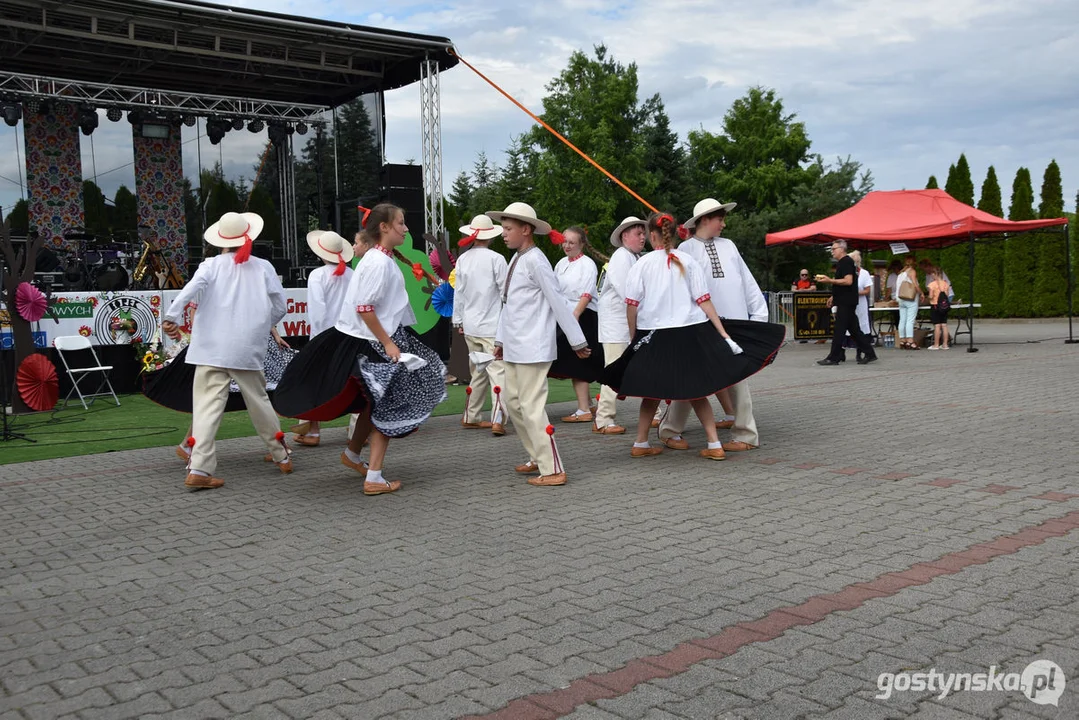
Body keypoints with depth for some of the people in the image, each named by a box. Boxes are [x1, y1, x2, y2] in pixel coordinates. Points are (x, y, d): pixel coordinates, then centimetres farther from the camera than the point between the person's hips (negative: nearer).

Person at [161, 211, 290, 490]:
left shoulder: (212, 265, 4)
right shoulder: (263, 268, 7)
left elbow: (190, 289, -14)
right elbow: (279, 308, 6)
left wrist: (171, 317, -19)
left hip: (211, 349, -1)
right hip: (248, 350, 1)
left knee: (207, 407, -4)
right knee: (259, 402, 16)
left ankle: (199, 470, -14)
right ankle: (281, 457, 28)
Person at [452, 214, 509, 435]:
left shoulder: (462, 260, 4)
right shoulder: (496, 259, -10)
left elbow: (458, 293, 8)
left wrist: (458, 320, 19)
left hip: (470, 325, 6)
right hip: (492, 325, -5)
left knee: (478, 371, 17)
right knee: (498, 371, -7)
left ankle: (471, 417, 23)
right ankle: (498, 420, -17)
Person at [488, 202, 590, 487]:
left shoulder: (535, 261, -14)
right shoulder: (515, 260, 12)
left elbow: (558, 302, -14)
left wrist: (577, 341, -12)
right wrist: (501, 339, 19)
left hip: (532, 348, -9)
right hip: (514, 347, 9)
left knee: (532, 407, -8)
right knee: (513, 403, 14)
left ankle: (552, 470, -1)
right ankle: (538, 458, 28)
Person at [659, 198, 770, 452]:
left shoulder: (728, 246, 14)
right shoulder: (686, 249, 0)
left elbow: (748, 281, 14)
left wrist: (759, 313, 8)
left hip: (735, 322, 4)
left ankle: (745, 434, 12)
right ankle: (670, 431, 17)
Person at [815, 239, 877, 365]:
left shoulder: (846, 262, -13)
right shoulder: (842, 262, 19)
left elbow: (848, 281, -23)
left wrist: (830, 281, -21)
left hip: (846, 302, -10)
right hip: (844, 302, 10)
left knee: (839, 330, -7)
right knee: (854, 329, 10)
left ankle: (833, 358, -4)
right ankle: (869, 354, 13)